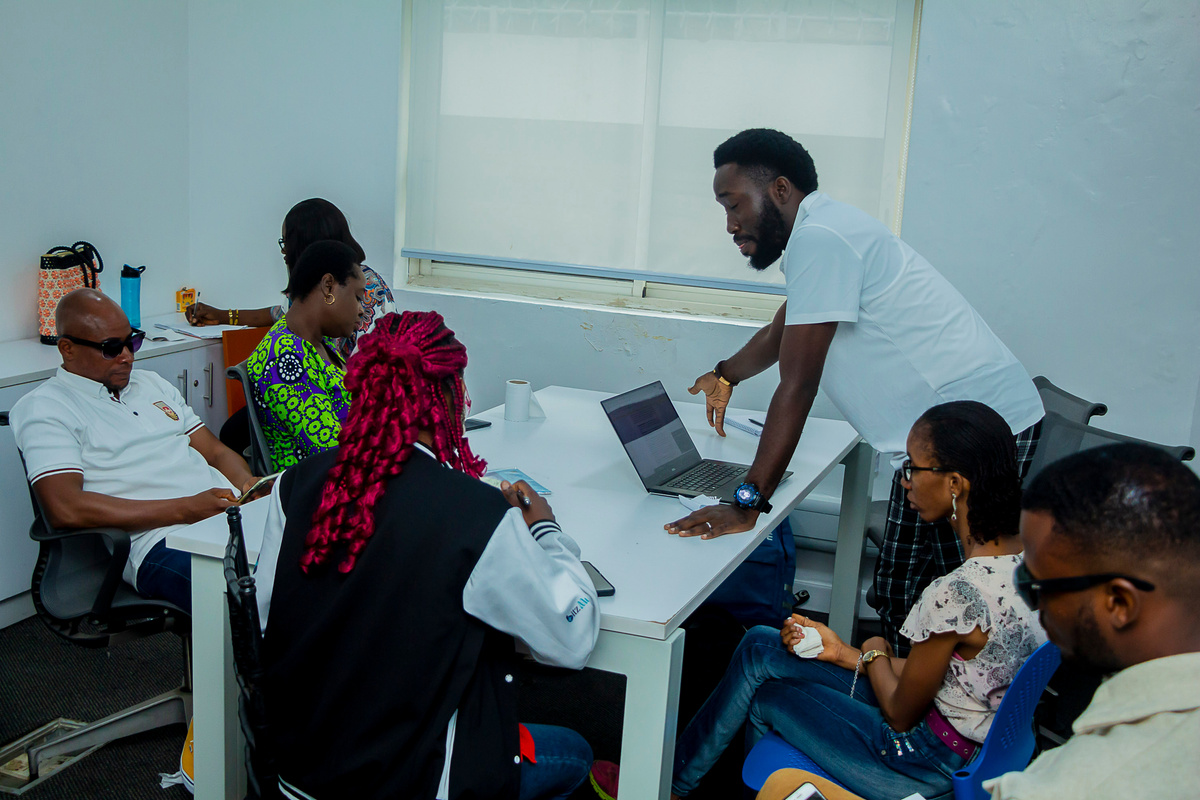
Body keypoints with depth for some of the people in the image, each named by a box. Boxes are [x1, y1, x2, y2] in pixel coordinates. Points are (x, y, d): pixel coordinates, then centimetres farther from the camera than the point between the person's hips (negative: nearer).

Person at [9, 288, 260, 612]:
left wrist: (249, 486, 1)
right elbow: (64, 509, -11)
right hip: (161, 544, -7)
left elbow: (217, 452, 27)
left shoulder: (151, 383, 27)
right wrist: (185, 509, -14)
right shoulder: (44, 408, 4)